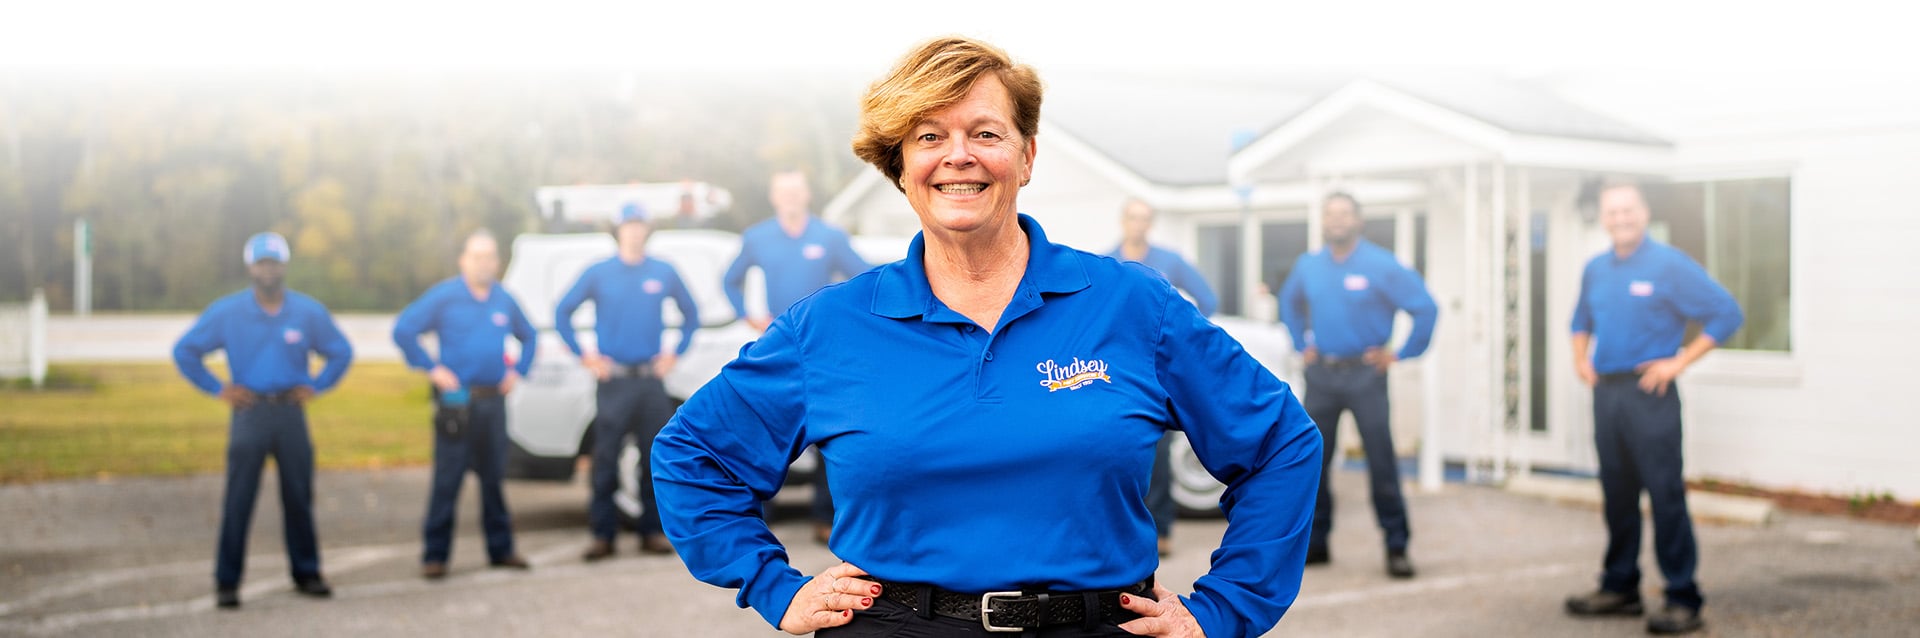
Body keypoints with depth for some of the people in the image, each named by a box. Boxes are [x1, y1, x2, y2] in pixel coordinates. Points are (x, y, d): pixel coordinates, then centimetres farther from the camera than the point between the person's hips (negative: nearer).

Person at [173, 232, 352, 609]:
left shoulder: (308, 312, 3)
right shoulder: (226, 312, 0)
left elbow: (341, 353, 14)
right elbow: (184, 352, 7)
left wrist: (316, 386, 3)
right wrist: (217, 389, 0)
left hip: (291, 413, 1)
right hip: (249, 413, -1)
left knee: (298, 497, 6)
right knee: (238, 501, -5)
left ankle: (306, 574, 17)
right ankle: (226, 582, 0)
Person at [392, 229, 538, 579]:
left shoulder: (504, 300, 12)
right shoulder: (444, 296, -3)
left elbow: (528, 336, 27)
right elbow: (403, 330, -5)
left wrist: (519, 371, 13)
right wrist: (431, 369, -8)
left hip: (494, 402, 5)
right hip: (456, 402, -5)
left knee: (494, 478, 11)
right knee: (447, 480, -5)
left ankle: (500, 549, 19)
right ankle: (435, 555, 0)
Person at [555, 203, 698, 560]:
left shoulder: (664, 273, 8)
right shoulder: (598, 274, 4)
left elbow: (691, 314, 18)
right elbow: (562, 313, 8)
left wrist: (675, 353, 7)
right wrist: (584, 356, 1)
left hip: (652, 381, 2)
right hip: (613, 381, -2)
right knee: (606, 460, -3)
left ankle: (653, 532, 12)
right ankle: (602, 535, 3)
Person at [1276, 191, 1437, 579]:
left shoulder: (1381, 265, -7)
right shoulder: (1308, 266, 9)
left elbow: (1426, 308, -7)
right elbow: (1289, 304, 28)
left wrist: (1402, 354, -6)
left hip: (1364, 375, -5)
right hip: (1320, 374, 5)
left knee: (1382, 463, -7)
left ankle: (1396, 547, -1)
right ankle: (1315, 542, 17)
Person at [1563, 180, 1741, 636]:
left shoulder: (1670, 265, -6)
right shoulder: (1595, 270, 13)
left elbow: (1726, 314, -8)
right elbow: (1581, 321, 31)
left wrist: (1678, 362, -11)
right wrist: (1581, 360, 13)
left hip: (1649, 393, -6)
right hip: (1606, 393, 6)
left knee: (1665, 495, -9)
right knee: (1617, 495, 12)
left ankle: (1684, 601, -6)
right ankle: (1620, 588, 21)